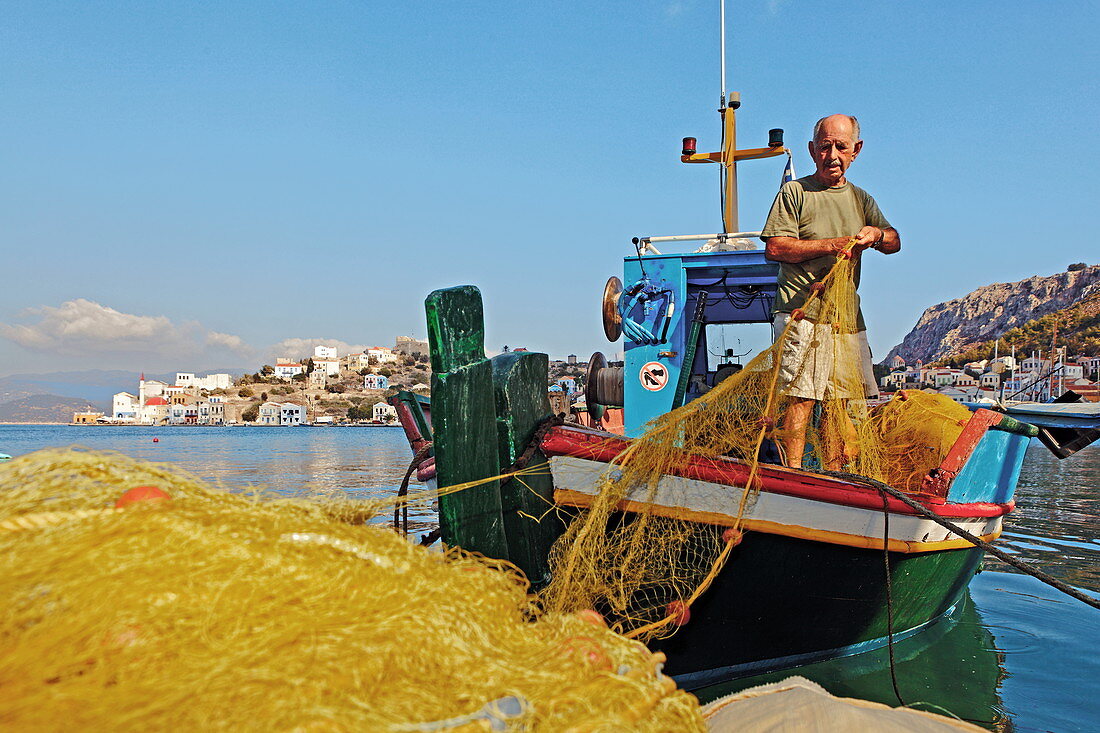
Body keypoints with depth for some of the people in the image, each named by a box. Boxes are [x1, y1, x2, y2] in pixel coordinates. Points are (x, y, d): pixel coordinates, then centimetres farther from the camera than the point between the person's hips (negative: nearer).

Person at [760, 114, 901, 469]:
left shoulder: (861, 199, 21)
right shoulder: (795, 192, 2)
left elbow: (894, 242, 16)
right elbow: (775, 247, -9)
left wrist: (877, 234, -8)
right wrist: (831, 245, -13)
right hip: (802, 313, -6)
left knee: (845, 400, 6)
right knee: (801, 396, -10)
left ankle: (834, 476, 15)